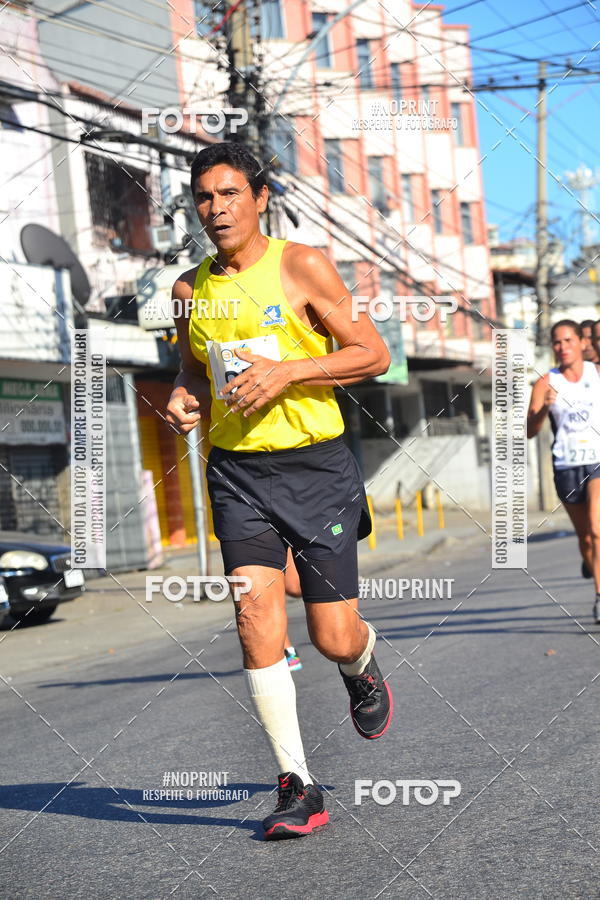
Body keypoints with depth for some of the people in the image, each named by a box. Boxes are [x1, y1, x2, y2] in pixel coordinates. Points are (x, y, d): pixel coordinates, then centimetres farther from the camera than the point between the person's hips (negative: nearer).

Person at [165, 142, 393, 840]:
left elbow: (374, 355, -5)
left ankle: (363, 671, 39)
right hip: (235, 469, 3)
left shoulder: (302, 267, -5)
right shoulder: (190, 288, 9)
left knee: (334, 637, -1)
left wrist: (288, 369, -17)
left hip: (316, 467, -3)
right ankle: (297, 788, -3)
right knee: (257, 619, -12)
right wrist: (184, 398, 1)